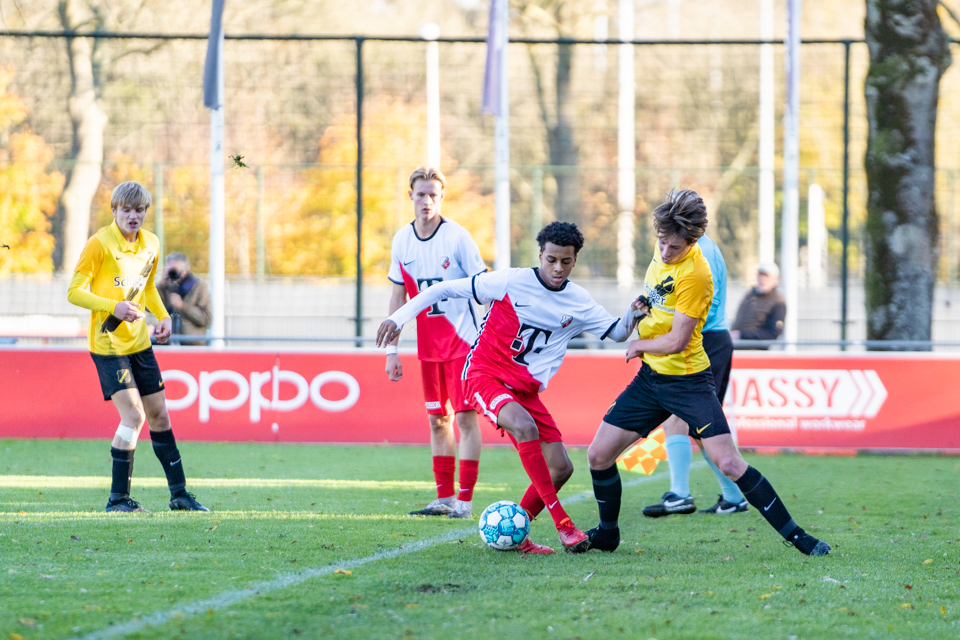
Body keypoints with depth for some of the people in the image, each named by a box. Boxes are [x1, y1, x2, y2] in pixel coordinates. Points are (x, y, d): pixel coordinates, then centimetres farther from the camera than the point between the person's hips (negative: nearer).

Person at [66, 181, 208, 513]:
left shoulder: (151, 244, 7)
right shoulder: (99, 244, -13)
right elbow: (74, 292, -13)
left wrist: (163, 315, 7)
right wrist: (114, 307, -26)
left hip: (139, 342, 7)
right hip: (108, 344, -7)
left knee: (158, 414, 10)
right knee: (134, 415, -15)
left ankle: (179, 493, 20)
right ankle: (118, 498, -7)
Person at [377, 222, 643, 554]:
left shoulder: (578, 302, 3)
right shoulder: (510, 282, -11)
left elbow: (617, 332, 10)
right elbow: (445, 289, -7)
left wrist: (633, 315, -13)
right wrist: (400, 317, -15)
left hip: (524, 389, 6)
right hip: (484, 375, -6)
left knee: (560, 468, -4)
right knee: (525, 426, -35)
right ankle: (562, 523, -32)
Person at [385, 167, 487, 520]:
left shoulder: (457, 237, -12)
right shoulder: (402, 241, 3)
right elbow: (398, 296, 11)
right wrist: (391, 349, 9)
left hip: (463, 341, -5)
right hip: (429, 345, 5)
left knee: (465, 417, -8)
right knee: (438, 419, 9)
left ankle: (464, 500, -8)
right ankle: (444, 497, 15)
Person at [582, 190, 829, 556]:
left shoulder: (694, 274, -23)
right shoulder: (663, 253, 1)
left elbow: (676, 340, -21)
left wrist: (638, 345, -5)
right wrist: (640, 307, 6)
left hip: (687, 381, -7)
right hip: (650, 376, 7)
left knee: (729, 463, -15)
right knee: (598, 455, 4)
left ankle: (794, 535, -7)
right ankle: (607, 533, 27)